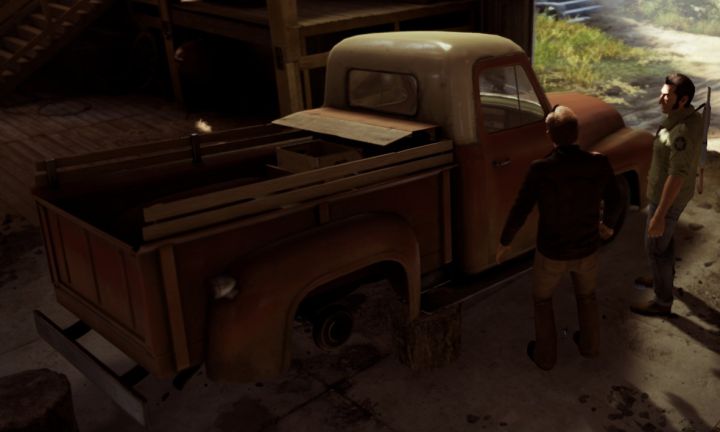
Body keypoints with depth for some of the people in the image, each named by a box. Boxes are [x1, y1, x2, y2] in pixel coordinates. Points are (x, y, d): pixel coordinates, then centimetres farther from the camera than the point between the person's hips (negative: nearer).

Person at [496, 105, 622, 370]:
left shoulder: (540, 169, -27)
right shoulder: (599, 163, -18)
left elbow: (519, 213, -20)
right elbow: (614, 203, -3)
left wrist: (504, 242, -1)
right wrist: (608, 224, 20)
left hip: (552, 252, -3)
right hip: (587, 249, 3)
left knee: (542, 298, 25)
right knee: (586, 295, 32)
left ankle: (545, 355, 40)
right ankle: (589, 345, 52)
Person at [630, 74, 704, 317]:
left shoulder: (682, 132, -34)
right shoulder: (691, 118, -3)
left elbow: (677, 176, -33)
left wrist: (659, 215, -30)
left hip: (668, 197, -9)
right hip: (672, 191, 9)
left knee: (655, 247, 6)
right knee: (664, 237, 29)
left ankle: (662, 302, 23)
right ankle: (665, 277, 52)